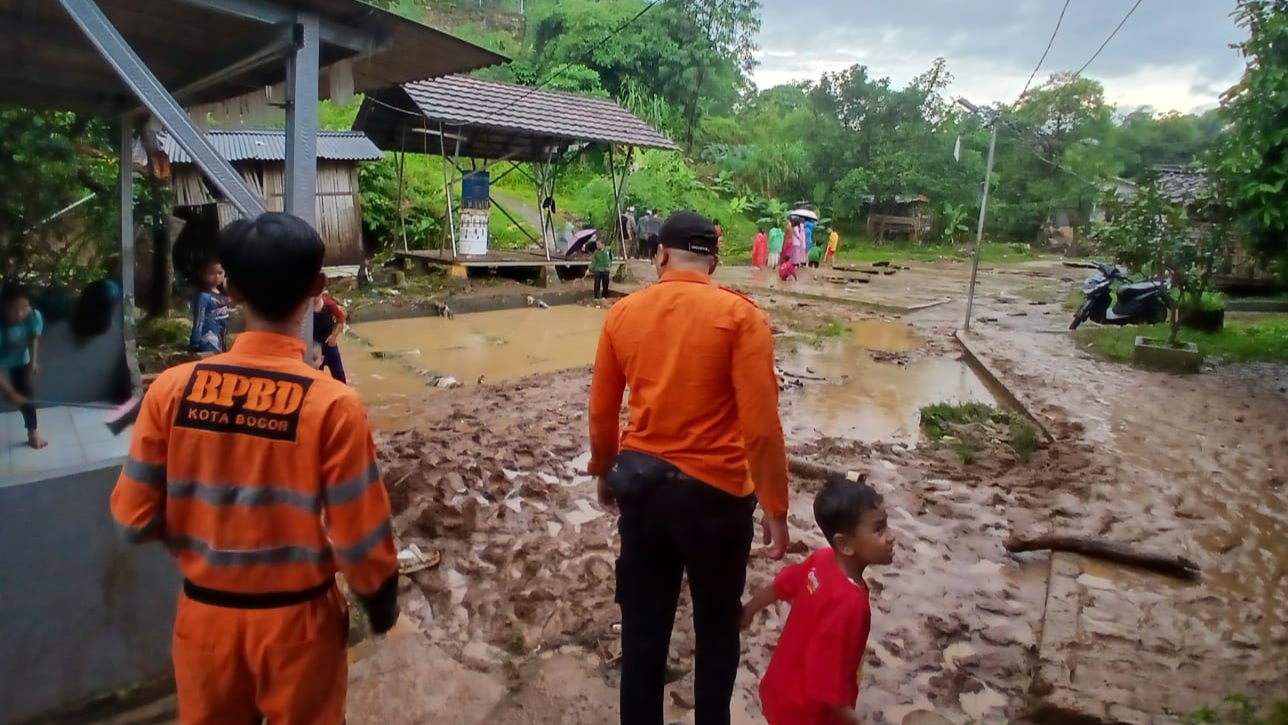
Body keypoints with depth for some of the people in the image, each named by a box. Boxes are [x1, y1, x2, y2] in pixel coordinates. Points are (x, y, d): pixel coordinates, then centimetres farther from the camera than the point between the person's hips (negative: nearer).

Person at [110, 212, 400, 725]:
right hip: (297, 620, -3)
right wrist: (382, 606, 2)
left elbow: (134, 518, -4)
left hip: (204, 616, 3)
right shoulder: (333, 404, -22)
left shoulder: (172, 389, -13)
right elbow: (361, 539, -16)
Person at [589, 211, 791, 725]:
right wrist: (775, 508, -6)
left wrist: (605, 474, 22)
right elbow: (761, 426, -16)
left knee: (642, 626, 18)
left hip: (641, 483, 3)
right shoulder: (739, 315, -12)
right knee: (717, 628, 19)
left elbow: (601, 414, 6)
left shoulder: (623, 313, 0)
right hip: (714, 491, -3)